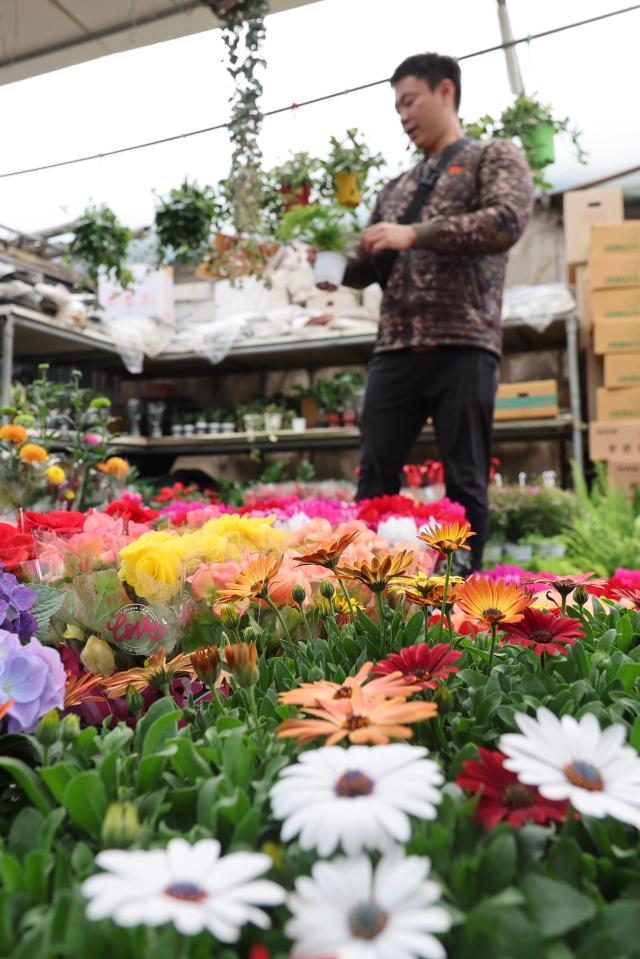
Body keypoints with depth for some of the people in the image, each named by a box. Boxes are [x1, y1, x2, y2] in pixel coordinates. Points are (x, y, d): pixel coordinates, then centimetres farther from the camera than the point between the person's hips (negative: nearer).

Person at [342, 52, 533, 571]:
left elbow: (507, 221, -9)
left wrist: (415, 234, -13)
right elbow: (369, 267, 22)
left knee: (465, 481, -3)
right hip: (396, 349, 5)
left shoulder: (494, 156, 10)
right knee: (375, 477, 1)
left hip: (463, 345, -5)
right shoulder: (395, 189, 26)